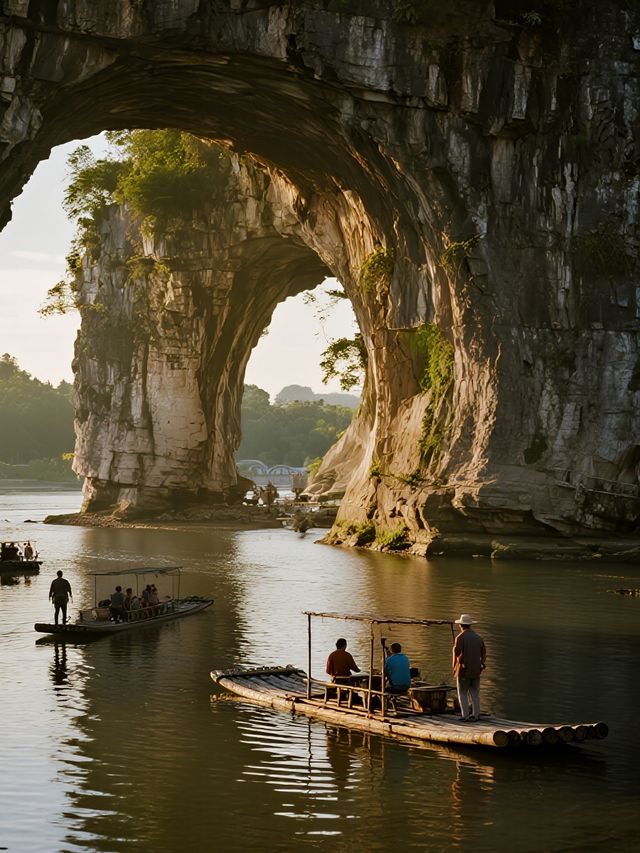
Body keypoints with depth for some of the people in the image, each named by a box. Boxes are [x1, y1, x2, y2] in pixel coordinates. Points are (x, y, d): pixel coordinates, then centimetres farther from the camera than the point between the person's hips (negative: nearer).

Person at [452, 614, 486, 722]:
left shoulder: (460, 637, -12)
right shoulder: (478, 637, 6)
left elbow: (456, 654, -15)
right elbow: (484, 655, 9)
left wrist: (454, 667, 0)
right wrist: (481, 666, 20)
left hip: (464, 670, -5)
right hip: (476, 670, 5)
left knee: (462, 693, 3)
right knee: (475, 693, 13)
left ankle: (466, 716, -1)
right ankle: (476, 714, 13)